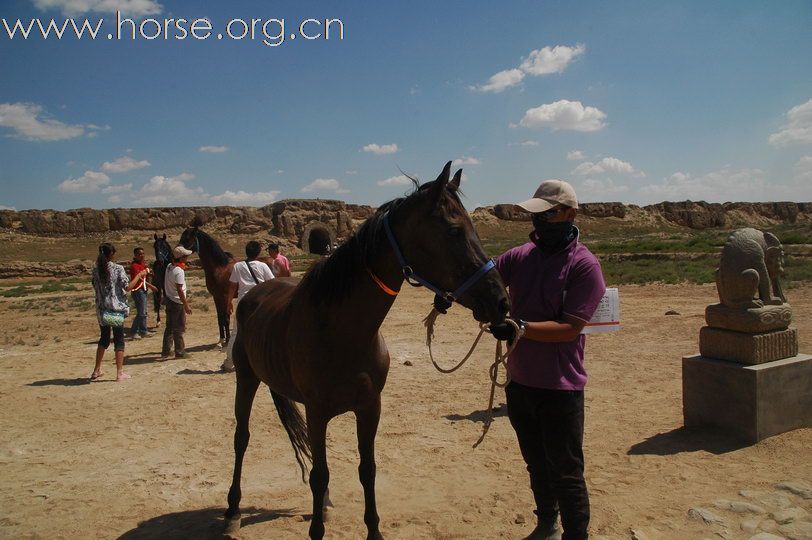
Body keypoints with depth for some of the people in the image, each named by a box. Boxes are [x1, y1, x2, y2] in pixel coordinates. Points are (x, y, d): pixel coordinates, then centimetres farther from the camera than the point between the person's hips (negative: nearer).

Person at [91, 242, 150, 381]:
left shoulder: (96, 270, 2)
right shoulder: (118, 268, -12)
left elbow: (96, 287, 12)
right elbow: (128, 287, -14)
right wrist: (139, 275, -4)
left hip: (101, 310, 5)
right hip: (116, 309, -5)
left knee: (104, 339, 19)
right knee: (119, 340, 3)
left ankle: (97, 371, 24)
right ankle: (120, 373, 6)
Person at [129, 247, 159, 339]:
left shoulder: (142, 265, 15)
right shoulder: (134, 266, -13)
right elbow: (139, 279, -20)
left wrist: (148, 274, 2)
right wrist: (151, 286, -21)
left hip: (143, 290, 10)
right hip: (138, 291, -10)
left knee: (143, 312, 14)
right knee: (141, 313, -9)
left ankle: (143, 331, 22)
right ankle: (133, 332, -1)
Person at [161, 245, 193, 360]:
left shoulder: (169, 266, 5)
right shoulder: (179, 271, -22)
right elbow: (179, 290, -23)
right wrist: (186, 305, -19)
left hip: (169, 300, 9)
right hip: (177, 303, -9)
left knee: (169, 327, 14)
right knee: (179, 328, 2)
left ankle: (165, 352, 19)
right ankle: (179, 352, 12)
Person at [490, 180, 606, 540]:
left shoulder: (585, 265, -14)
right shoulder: (520, 256, 3)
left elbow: (570, 328, -21)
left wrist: (520, 327, -32)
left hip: (559, 387, -6)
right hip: (519, 382, 6)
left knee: (566, 473, 6)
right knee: (536, 464, 24)